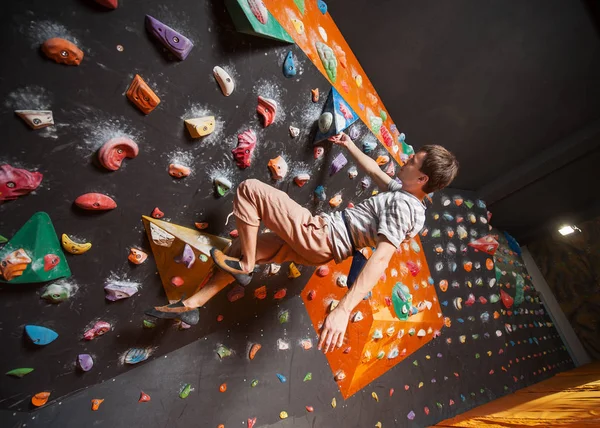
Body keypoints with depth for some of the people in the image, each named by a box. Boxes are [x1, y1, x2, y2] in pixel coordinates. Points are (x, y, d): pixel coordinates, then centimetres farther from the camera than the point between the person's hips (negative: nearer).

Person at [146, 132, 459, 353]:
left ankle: (244, 267, 0)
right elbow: (374, 171, 27)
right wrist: (350, 146, 36)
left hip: (318, 233, -10)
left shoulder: (403, 205, -19)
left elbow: (380, 259, -31)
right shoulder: (403, 191, 10)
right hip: (316, 250, 10)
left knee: (248, 189, -11)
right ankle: (193, 304, 26)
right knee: (243, 246, 16)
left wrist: (344, 309, -40)